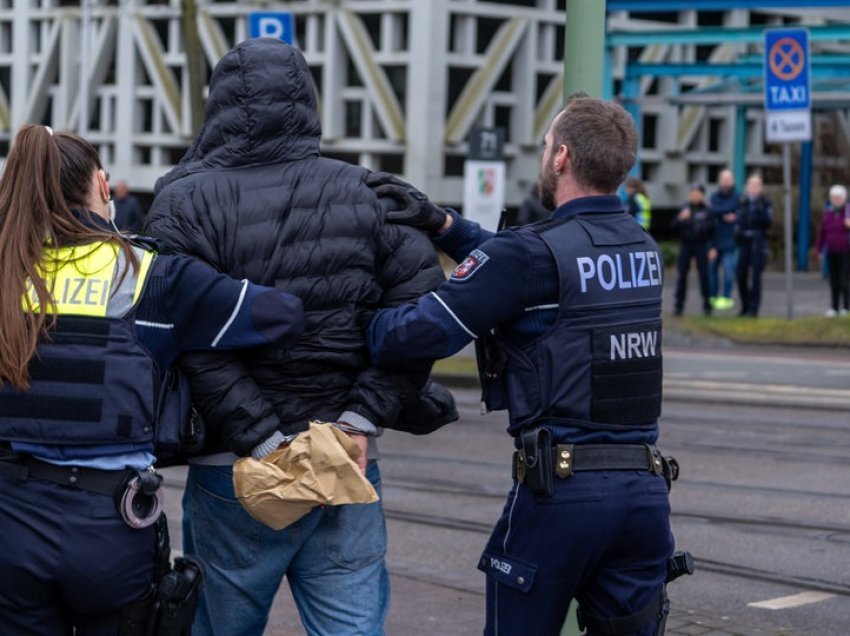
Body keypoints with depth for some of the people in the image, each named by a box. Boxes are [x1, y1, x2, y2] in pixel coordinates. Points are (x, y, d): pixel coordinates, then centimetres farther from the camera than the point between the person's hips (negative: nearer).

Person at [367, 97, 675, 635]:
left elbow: (419, 335, -13)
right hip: (646, 489, 6)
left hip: (561, 488, -6)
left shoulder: (538, 251, -11)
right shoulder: (644, 249, 11)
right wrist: (442, 222, 14)